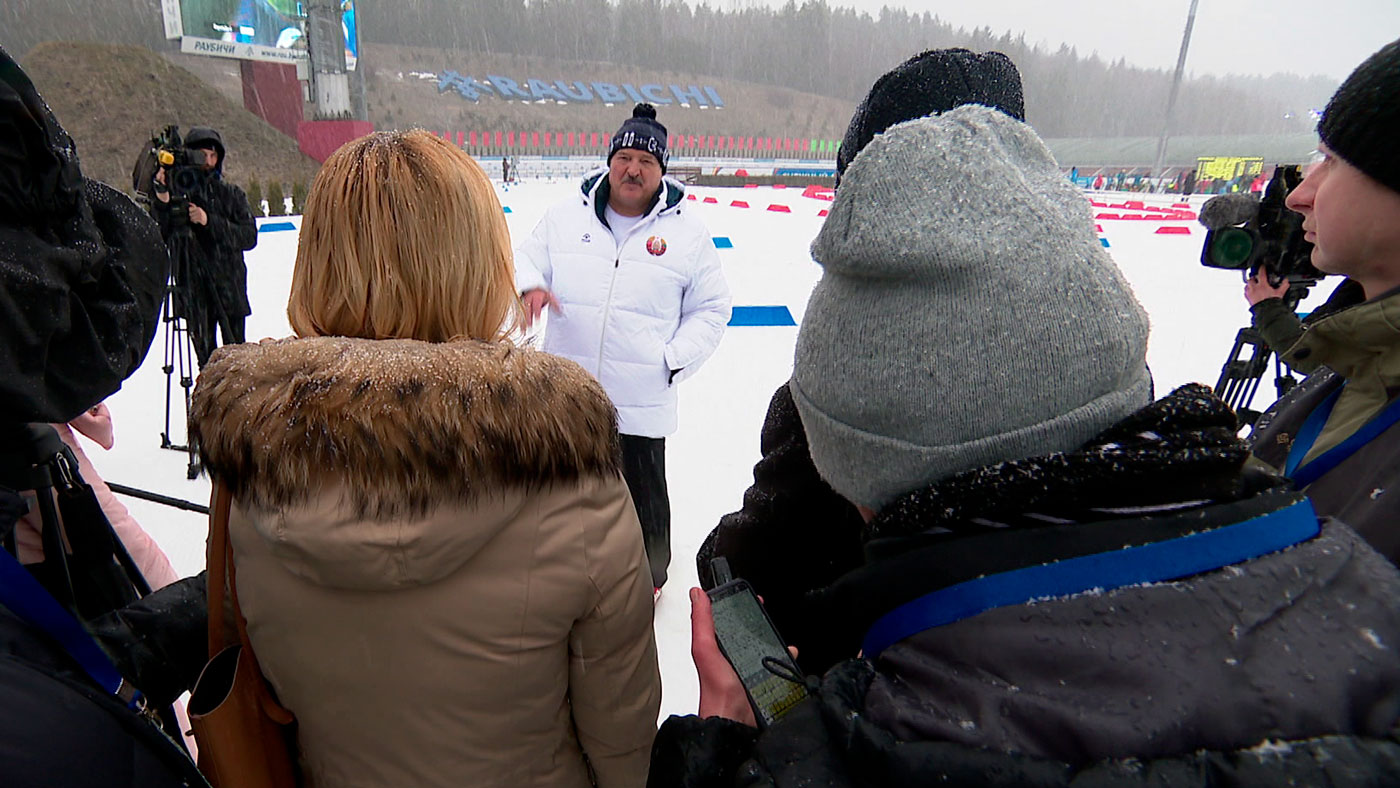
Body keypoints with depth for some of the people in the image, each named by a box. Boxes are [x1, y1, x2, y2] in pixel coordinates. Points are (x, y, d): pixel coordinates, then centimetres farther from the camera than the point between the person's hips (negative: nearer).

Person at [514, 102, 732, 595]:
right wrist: (531, 285, -13)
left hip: (641, 402, -2)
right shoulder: (566, 217, 2)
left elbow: (711, 310, 3)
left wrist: (673, 360, -9)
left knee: (643, 496, 12)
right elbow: (526, 259, 11)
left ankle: (649, 575, 39)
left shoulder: (687, 234, -2)